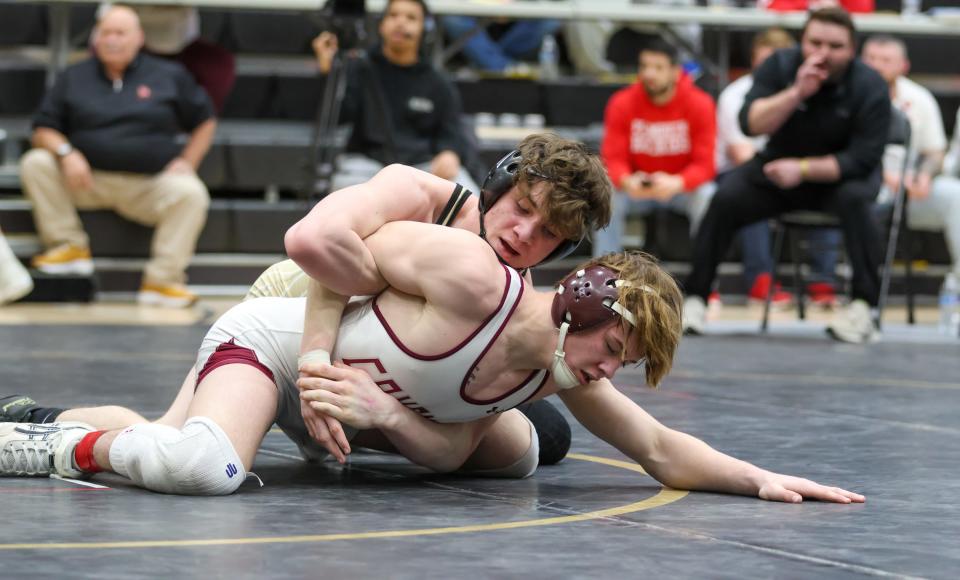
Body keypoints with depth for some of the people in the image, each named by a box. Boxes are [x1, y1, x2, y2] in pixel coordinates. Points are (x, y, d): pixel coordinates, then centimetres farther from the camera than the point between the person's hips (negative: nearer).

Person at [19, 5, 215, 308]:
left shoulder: (169, 76, 10)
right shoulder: (74, 77, 11)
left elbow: (205, 121, 16)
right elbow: (43, 130, 8)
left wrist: (187, 162, 0)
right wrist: (65, 152, -14)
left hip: (150, 186, -1)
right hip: (88, 181, 1)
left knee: (191, 193, -31)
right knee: (35, 163, -22)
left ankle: (162, 279, -25)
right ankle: (70, 246, -13)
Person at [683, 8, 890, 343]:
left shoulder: (869, 87, -17)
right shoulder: (780, 67, -10)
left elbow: (863, 159, -21)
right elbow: (750, 124, -22)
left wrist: (803, 169, -28)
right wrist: (797, 92, -34)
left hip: (838, 173, -2)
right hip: (780, 164, 2)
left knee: (854, 199, -35)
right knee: (725, 198, -21)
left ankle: (863, 306, -32)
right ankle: (695, 298, -12)